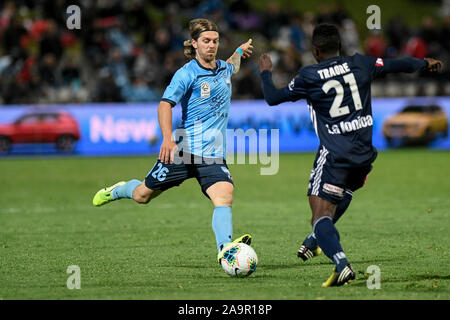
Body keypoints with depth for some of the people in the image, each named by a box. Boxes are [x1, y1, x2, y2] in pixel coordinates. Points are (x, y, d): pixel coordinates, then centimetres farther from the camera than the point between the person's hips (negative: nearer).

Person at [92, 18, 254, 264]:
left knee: (225, 195, -24)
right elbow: (165, 105, -19)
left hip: (213, 156, 4)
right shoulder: (186, 74, -10)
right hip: (183, 151, -4)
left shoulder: (224, 68, 12)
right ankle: (117, 191, 44)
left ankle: (225, 249, -38)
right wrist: (167, 138, -30)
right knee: (142, 195, 9)